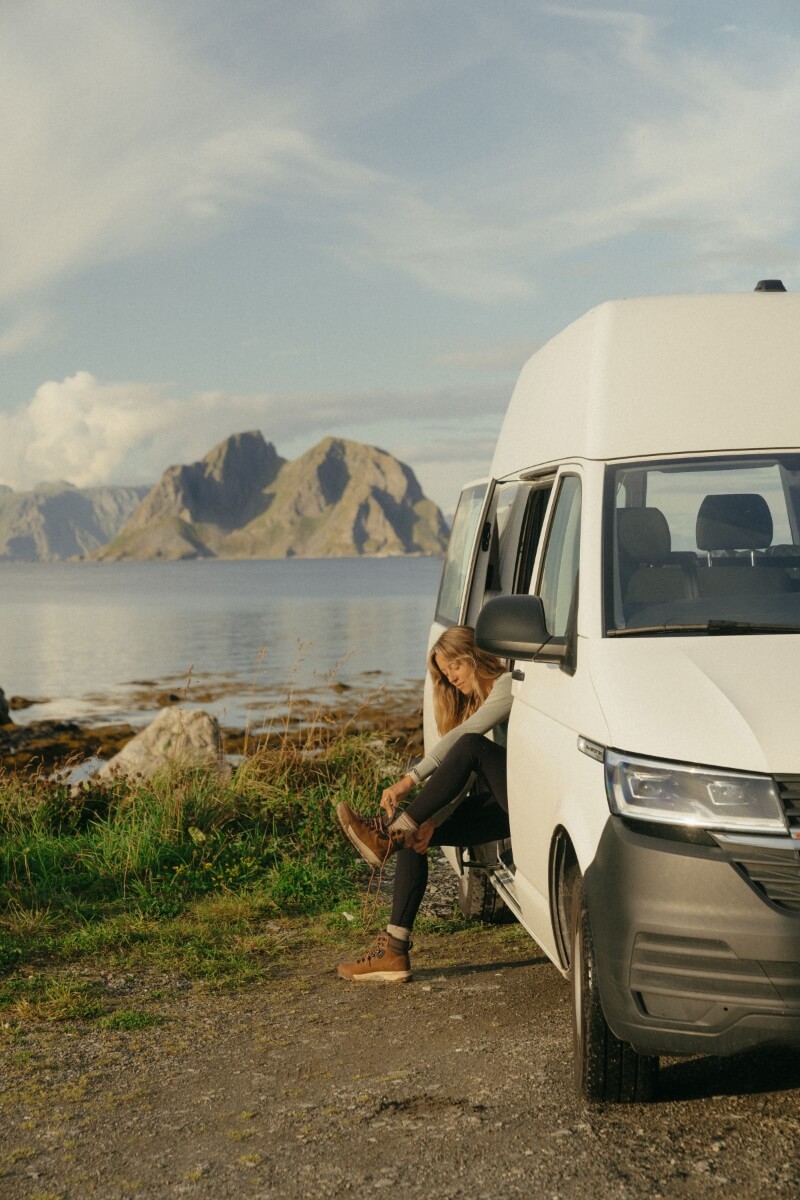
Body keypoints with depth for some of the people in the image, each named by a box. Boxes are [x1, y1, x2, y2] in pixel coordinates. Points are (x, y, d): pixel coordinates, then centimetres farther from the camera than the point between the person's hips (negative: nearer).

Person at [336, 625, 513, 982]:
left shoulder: (510, 684, -8)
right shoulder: (476, 700, 21)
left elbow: (462, 738, -22)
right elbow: (460, 776, 12)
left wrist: (410, 780, -25)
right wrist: (433, 818, -4)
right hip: (505, 807, 9)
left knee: (471, 747, -31)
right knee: (414, 837, -6)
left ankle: (387, 836, -27)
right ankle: (395, 950, -10)